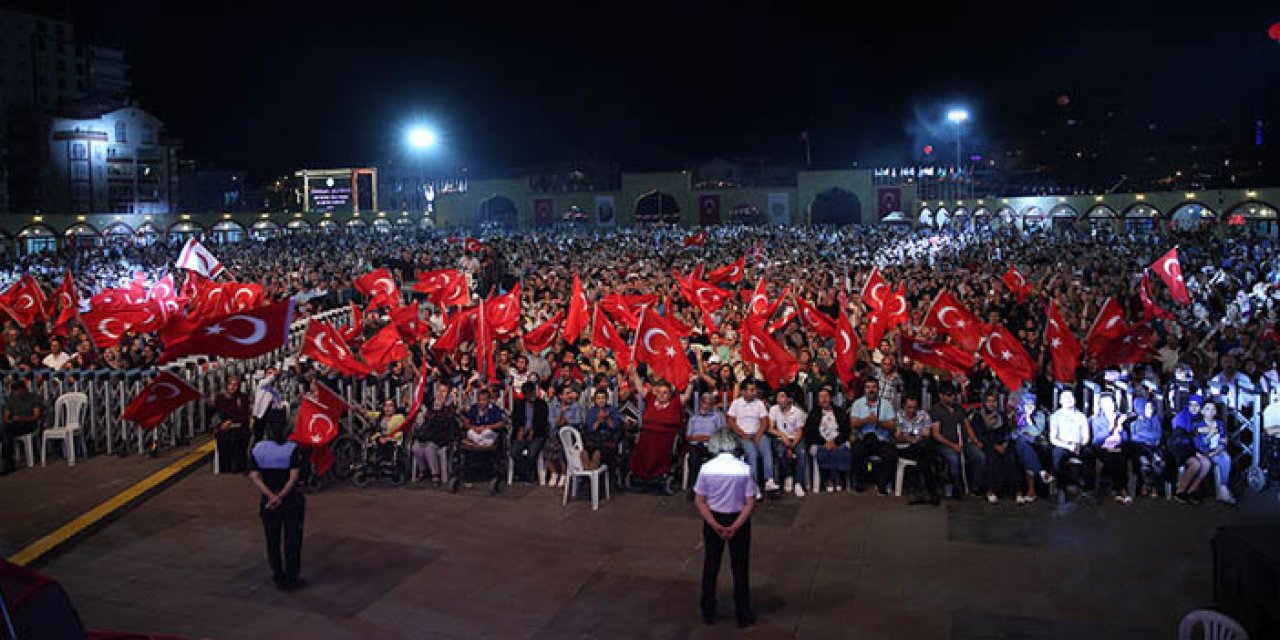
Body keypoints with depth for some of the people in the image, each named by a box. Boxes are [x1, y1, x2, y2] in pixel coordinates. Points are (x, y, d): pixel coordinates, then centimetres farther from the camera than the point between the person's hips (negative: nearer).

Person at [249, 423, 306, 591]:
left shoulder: (258, 449, 0)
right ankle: (292, 578, 12)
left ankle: (279, 578, 20)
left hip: (268, 502, 2)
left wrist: (271, 496, -16)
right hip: (291, 500, -2)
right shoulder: (292, 449, -9)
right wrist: (280, 496, -16)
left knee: (272, 541, 14)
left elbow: (254, 476, -9)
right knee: (292, 540, 8)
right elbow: (293, 477, -18)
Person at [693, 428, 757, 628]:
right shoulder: (744, 469, -16)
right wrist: (735, 527, -15)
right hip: (739, 520, -1)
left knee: (710, 567, 16)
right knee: (740, 568, 13)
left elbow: (700, 502, -11)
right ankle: (743, 615, 22)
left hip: (713, 519, 1)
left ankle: (708, 613, 27)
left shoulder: (707, 468, -13)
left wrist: (716, 526, -12)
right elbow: (750, 503, -16)